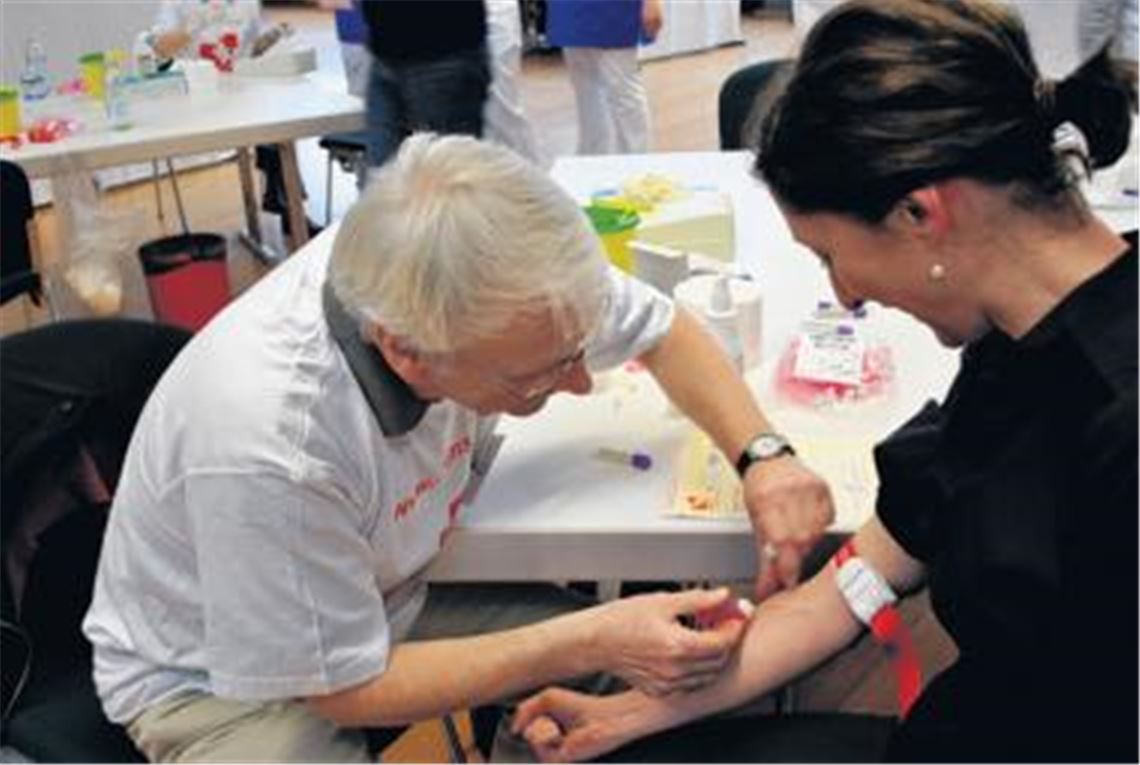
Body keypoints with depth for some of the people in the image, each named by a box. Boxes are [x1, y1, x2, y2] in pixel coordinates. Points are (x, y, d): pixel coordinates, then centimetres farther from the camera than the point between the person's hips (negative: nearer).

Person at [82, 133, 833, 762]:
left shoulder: (473, 272, -24)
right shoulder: (266, 442, -39)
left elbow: (664, 330, -4)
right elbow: (346, 689, -23)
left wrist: (763, 455, -20)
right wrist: (590, 642, -26)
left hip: (390, 587, 5)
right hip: (220, 681, -5)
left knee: (638, 674, -7)